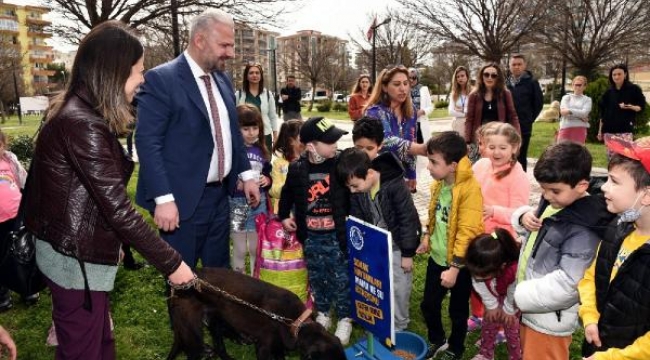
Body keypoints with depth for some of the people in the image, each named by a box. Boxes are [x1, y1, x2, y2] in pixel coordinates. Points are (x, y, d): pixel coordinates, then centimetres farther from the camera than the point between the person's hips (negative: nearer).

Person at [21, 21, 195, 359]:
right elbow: (118, 209, -27)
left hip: (78, 250, 10)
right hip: (76, 258, -10)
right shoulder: (82, 124, -25)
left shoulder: (76, 112, 7)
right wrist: (171, 263, -22)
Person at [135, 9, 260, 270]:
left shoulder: (222, 79, 10)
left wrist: (246, 173, 14)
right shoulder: (161, 79, -13)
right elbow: (148, 142, -17)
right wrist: (163, 199, -22)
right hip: (183, 200, -7)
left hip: (220, 195, 7)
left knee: (220, 273, 20)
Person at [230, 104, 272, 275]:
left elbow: (268, 174, 14)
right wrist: (236, 185, -28)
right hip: (236, 204, -4)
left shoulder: (262, 151, 5)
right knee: (240, 249, 8)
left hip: (258, 204, 4)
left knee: (256, 248, 14)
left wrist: (267, 180, -7)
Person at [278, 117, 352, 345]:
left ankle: (345, 319, 27)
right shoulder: (297, 168, -6)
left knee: (341, 279, 9)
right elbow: (287, 193, 13)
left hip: (336, 235, -2)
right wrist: (283, 216, 16)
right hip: (311, 237, 3)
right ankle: (322, 315, 38)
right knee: (317, 279, 18)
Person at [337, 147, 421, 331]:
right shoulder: (356, 191, -14)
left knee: (399, 287, 6)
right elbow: (356, 220, -1)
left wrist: (407, 253, -16)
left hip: (396, 245, -5)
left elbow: (407, 219, -22)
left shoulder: (395, 185, -30)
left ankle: (398, 326, 26)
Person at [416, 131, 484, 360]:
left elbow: (467, 232, -26)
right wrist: (427, 236, 12)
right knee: (428, 304, 19)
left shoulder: (470, 189, -26)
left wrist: (454, 267, -25)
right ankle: (436, 340, 45)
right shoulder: (439, 183, -2)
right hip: (437, 258, 7)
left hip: (459, 264, -6)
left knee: (458, 311, 15)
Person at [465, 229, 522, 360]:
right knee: (489, 324, 15)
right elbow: (481, 287, -16)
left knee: (512, 329, 2)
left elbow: (514, 295, -27)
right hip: (496, 297, 4)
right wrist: (492, 306, -8)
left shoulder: (515, 270, -48)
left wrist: (509, 310, -11)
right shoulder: (480, 268, -36)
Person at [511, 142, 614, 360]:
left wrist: (518, 296, -19)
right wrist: (524, 216, -8)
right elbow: (537, 233, 16)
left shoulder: (583, 229, -27)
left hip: (549, 319, -8)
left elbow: (566, 285, -29)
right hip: (530, 308, 8)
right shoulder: (553, 201, -2)